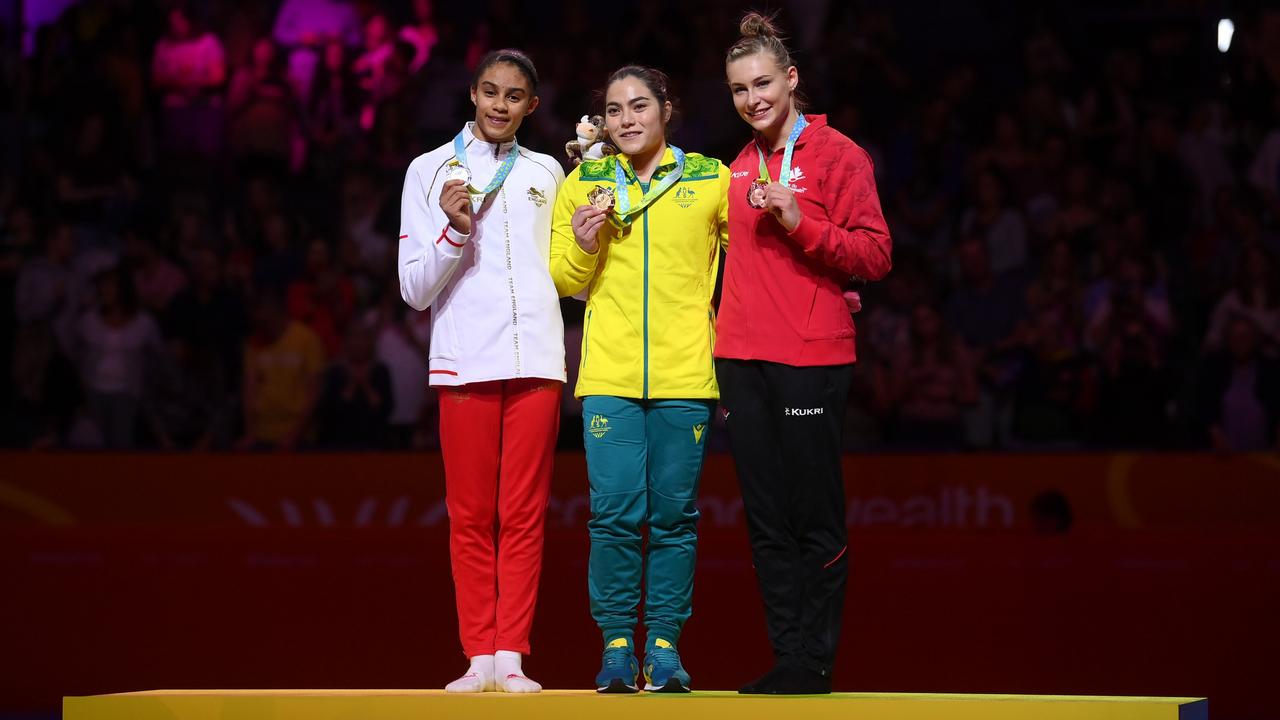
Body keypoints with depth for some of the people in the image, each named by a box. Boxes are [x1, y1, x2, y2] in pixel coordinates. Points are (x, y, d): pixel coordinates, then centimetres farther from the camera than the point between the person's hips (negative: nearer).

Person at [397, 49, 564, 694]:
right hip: (464, 362, -2)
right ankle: (479, 658, 2)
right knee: (471, 517, -1)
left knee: (524, 516, -1)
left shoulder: (546, 173, 16)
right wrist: (454, 231, -11)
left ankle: (511, 657, 0)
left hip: (537, 360, 2)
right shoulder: (430, 170, 8)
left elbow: (565, 272, 16)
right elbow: (415, 290, 4)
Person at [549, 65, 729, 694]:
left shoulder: (711, 180, 6)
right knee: (616, 512, -6)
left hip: (685, 375, 0)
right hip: (609, 374, 0)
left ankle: (664, 643, 9)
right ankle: (616, 644, 3)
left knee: (674, 515, 1)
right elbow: (562, 281, 14)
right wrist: (583, 247, -5)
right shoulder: (584, 185, 10)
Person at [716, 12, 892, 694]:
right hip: (742, 360, 6)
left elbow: (874, 255, -8)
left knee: (815, 521, -4)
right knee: (767, 523, 6)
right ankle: (787, 655, 10)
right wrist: (725, 343, 15)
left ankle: (814, 662, 0)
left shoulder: (837, 155, -2)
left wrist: (800, 223, -19)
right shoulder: (740, 169, 17)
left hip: (810, 362, -6)